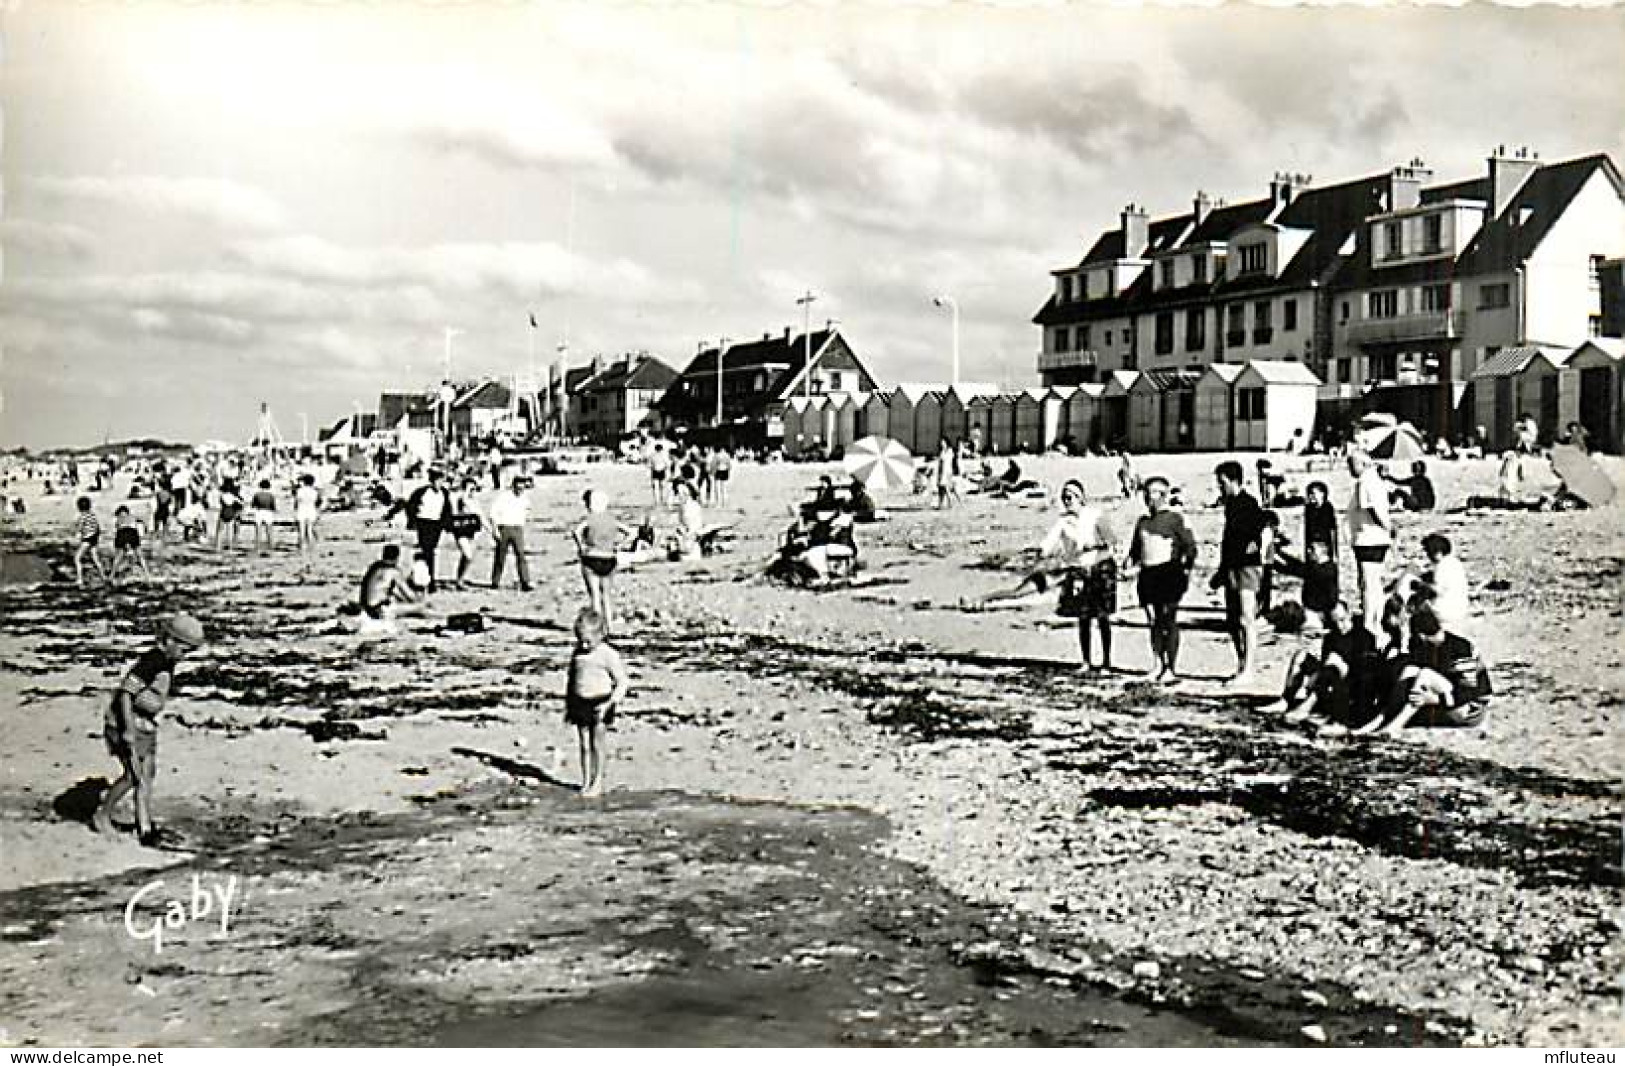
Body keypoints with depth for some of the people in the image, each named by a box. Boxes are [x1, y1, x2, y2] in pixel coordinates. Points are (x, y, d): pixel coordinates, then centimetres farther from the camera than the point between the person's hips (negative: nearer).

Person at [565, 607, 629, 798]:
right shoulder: (578, 653, 7)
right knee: (583, 745, 7)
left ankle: (598, 782, 11)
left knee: (596, 743, -1)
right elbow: (572, 678, 18)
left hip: (600, 701, -5)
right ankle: (586, 781, 17)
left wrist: (609, 704, -17)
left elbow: (622, 683, -7)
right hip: (579, 701, 5)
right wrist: (568, 705, 14)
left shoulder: (608, 654, -9)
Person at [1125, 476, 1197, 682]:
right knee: (1153, 622, 8)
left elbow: (1190, 547, -3)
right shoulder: (1143, 521, 16)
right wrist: (1130, 564, 6)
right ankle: (1158, 666, 15)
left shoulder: (1176, 518, -1)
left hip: (1169, 575, -6)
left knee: (1169, 622, -5)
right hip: (1147, 576, 6)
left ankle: (1172, 667, 1)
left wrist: (1186, 569, -11)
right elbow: (1135, 548, 23)